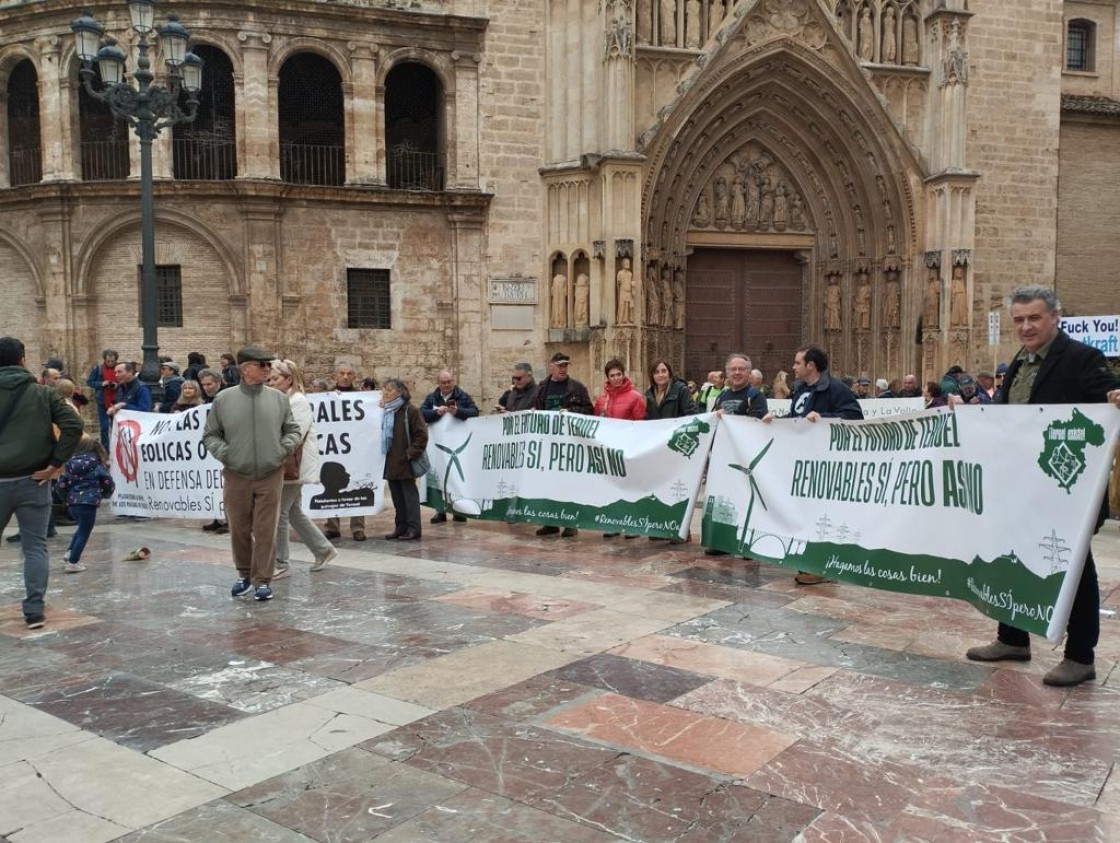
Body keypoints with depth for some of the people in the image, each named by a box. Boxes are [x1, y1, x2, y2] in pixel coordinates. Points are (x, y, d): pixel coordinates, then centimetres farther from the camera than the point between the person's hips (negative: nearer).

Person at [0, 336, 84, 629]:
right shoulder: (43, 394, 1)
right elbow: (73, 425, -9)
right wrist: (56, 463, -5)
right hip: (33, 481, 0)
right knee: (35, 547, 6)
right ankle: (34, 610, 4)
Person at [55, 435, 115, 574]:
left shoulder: (70, 464, 7)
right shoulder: (97, 465, -2)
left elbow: (61, 486, 4)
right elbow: (109, 485, -1)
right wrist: (105, 494, 20)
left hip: (72, 504, 5)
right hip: (88, 503, -5)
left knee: (82, 528, 28)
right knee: (84, 533, 6)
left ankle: (70, 552, 19)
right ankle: (72, 562, 5)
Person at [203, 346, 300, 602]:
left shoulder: (279, 399, 2)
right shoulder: (223, 399, -1)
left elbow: (292, 430, 11)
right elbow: (210, 435, 7)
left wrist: (286, 446, -7)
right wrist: (223, 452, -9)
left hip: (270, 476, 0)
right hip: (236, 476, 0)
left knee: (266, 531, 0)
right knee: (239, 530, 11)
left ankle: (263, 580, 11)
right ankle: (244, 575, 31)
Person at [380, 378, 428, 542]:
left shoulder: (410, 410, -10)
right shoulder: (387, 411, 13)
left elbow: (421, 434, -13)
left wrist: (411, 453, -16)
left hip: (404, 461, -8)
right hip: (391, 462, 8)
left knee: (409, 494, -1)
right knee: (397, 496, 13)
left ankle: (413, 528, 4)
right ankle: (401, 527, 21)